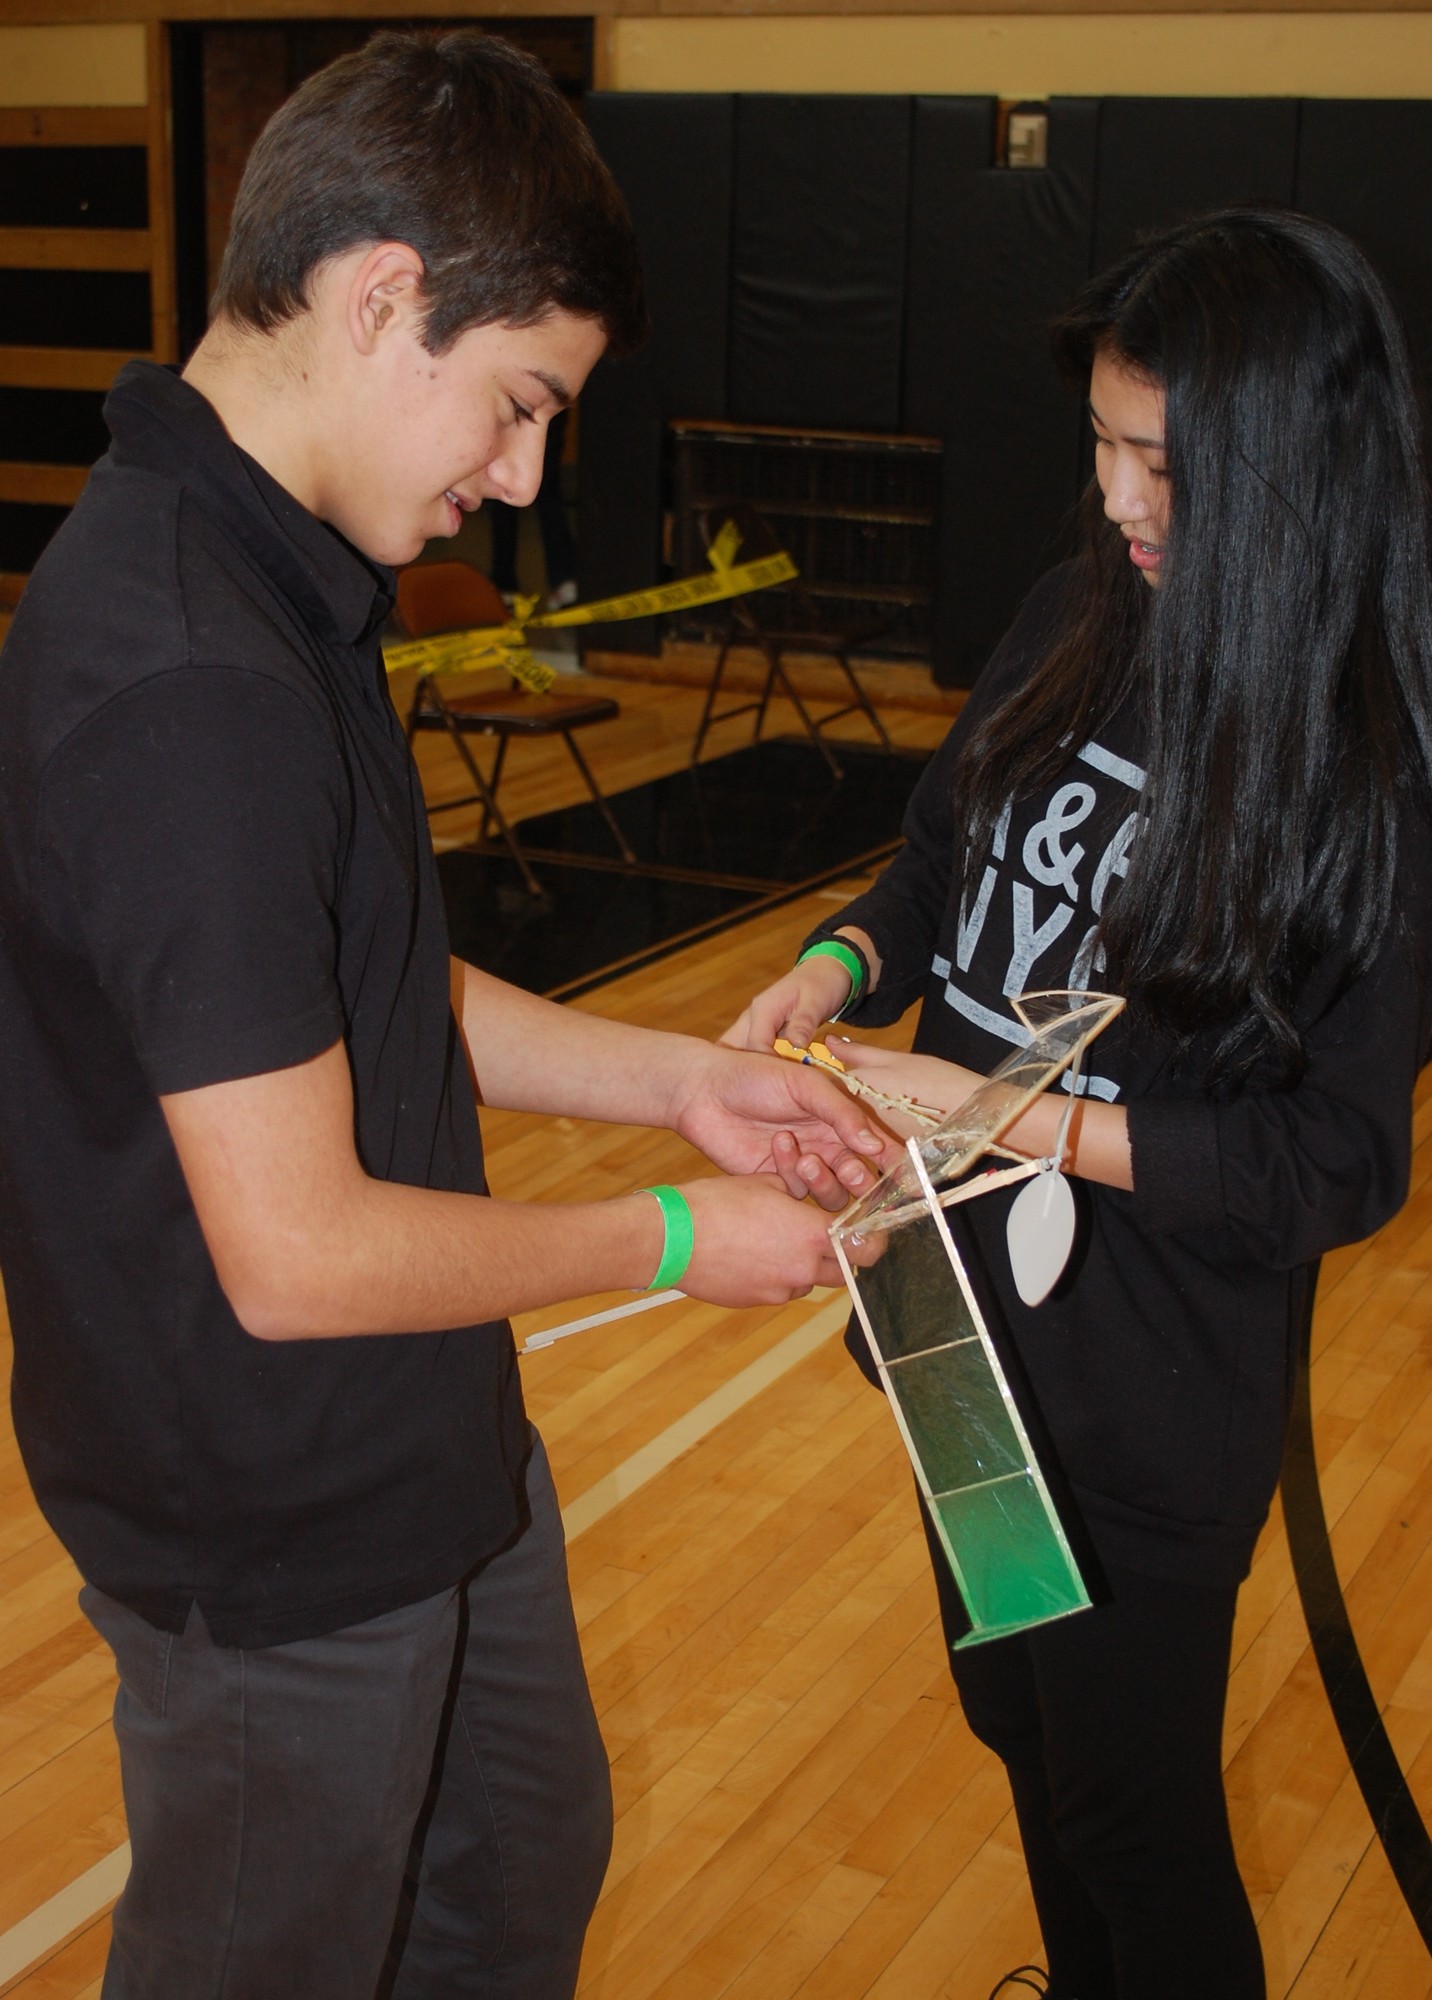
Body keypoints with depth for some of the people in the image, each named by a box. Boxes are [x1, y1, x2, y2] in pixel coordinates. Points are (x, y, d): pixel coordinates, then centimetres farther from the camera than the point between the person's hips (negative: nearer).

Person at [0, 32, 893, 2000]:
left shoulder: (267, 579, 2)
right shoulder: (188, 691, -32)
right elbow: (299, 1252, -30)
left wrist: (677, 1079, 2)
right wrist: (669, 1238, -16)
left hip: (423, 1458, 9)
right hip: (282, 1543, -9)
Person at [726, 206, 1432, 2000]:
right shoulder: (1081, 618, -4)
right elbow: (945, 854, 10)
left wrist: (1019, 1116, -24)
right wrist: (847, 963, -11)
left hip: (1152, 1387, -7)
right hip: (984, 1304, 7)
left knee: (1132, 1811, 13)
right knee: (1013, 1718, 27)